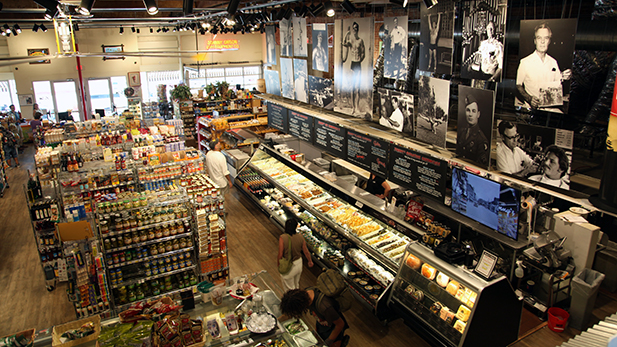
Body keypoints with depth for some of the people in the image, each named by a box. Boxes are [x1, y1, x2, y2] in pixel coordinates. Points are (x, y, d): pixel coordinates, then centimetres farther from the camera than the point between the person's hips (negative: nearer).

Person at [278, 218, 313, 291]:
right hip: (298, 263, 5)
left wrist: (278, 263, 0)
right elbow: (306, 251, -1)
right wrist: (310, 261, 16)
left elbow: (280, 254, -20)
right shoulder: (300, 237, -13)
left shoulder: (282, 238, -25)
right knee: (296, 284, 29)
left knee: (289, 287, 17)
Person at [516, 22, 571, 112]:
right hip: (530, 106, -4)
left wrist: (563, 78, -2)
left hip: (549, 105, 4)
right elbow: (518, 86, -2)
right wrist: (529, 98, -17)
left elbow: (557, 85, 20)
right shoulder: (525, 62, -4)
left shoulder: (553, 62, 12)